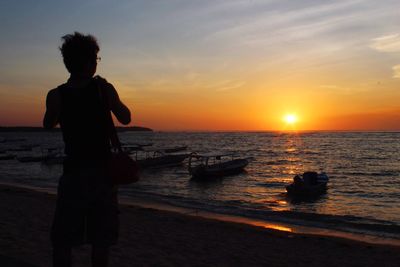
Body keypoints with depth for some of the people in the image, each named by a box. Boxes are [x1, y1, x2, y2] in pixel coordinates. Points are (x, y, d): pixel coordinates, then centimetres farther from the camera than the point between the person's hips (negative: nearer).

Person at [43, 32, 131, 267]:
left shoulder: (57, 95, -6)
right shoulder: (104, 88, -9)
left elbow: (48, 125, 12)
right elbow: (125, 118, 4)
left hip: (74, 173, 0)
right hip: (103, 173, 0)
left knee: (63, 242, 10)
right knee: (101, 242, 12)